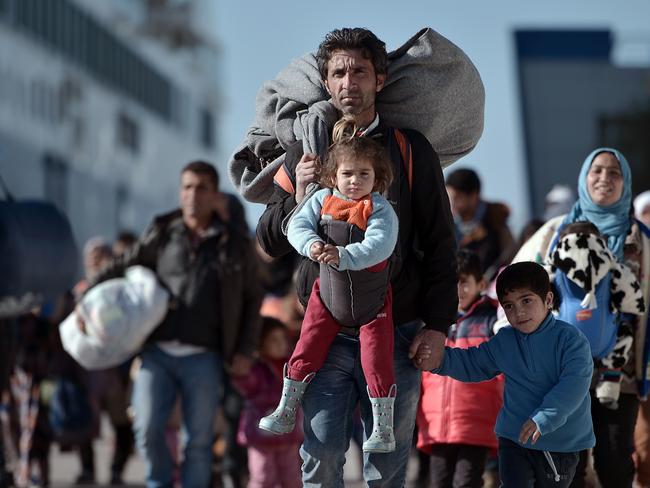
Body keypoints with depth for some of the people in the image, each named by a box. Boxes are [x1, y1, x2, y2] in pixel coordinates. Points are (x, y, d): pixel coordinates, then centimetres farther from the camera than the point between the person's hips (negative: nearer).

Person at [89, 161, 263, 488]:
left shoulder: (235, 245, 9)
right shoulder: (161, 234, 9)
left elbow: (252, 299, 14)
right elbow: (123, 267, 14)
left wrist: (245, 351, 6)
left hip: (202, 358, 0)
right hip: (157, 352, 0)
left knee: (199, 439, 3)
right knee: (147, 429, -10)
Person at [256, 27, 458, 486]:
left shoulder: (411, 149, 4)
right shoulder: (305, 154, 9)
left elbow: (440, 242, 4)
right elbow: (270, 241, 10)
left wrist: (437, 324, -4)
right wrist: (298, 200, -10)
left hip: (395, 333, -1)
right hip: (325, 332, 1)